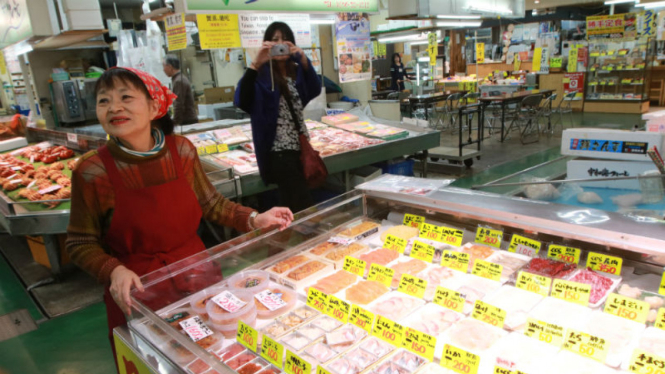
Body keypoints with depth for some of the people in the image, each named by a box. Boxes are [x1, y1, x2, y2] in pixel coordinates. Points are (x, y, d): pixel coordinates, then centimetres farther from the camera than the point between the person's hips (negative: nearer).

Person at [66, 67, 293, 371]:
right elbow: (81, 244, -5)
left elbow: (210, 203, 5)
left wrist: (254, 219, -7)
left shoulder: (181, 150, -7)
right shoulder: (92, 171, -15)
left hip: (198, 278, 3)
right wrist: (115, 271, -22)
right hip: (138, 294, -2)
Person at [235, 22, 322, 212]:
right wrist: (256, 64, -32)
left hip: (300, 147, 6)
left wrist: (303, 59, -25)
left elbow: (315, 90, -10)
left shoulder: (297, 71, 10)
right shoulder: (262, 74, -6)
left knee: (294, 207, 14)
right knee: (305, 208, -8)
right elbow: (242, 101, -24)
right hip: (280, 151, -6)